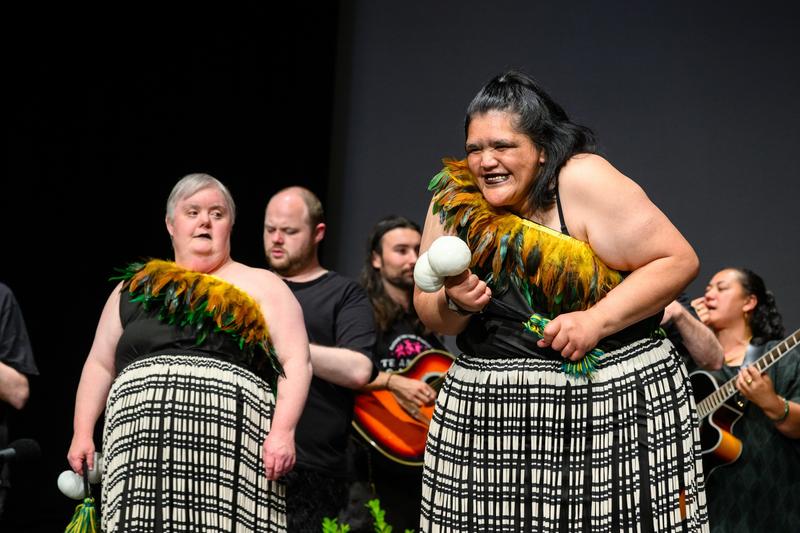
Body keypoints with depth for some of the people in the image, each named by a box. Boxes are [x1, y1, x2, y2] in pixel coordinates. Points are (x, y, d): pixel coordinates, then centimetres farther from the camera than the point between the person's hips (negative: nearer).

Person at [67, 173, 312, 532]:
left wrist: (283, 431, -9)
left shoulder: (261, 286, 11)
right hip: (141, 439, 2)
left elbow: (296, 363, 3)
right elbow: (100, 365, 20)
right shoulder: (135, 289, 20)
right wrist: (82, 432, 9)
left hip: (231, 442, -2)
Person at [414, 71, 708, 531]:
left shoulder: (585, 181, -12)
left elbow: (679, 261, -13)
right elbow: (429, 312, 9)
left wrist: (596, 320, -21)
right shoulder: (454, 199, 2)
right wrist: (454, 304, -14)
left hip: (615, 402, -4)